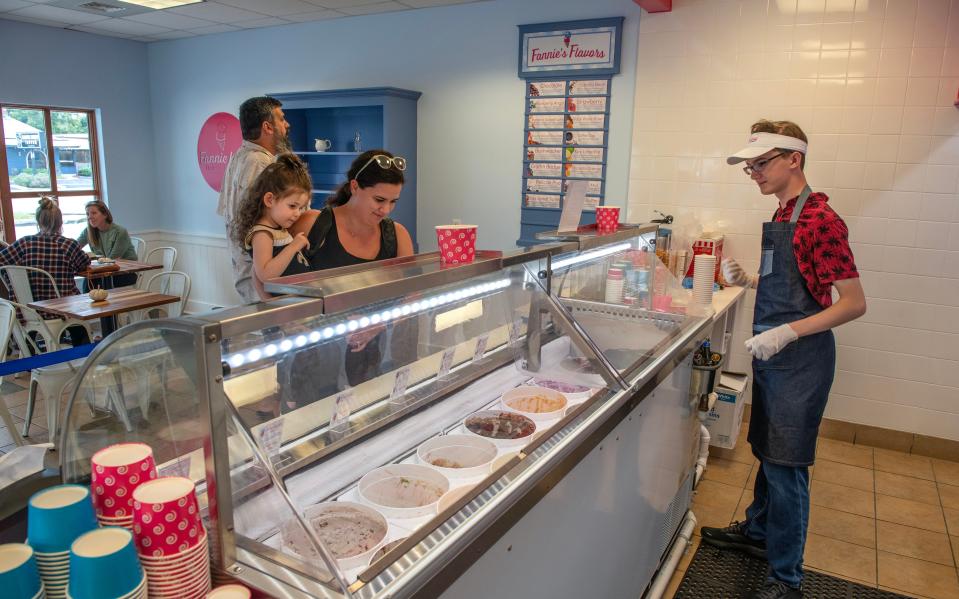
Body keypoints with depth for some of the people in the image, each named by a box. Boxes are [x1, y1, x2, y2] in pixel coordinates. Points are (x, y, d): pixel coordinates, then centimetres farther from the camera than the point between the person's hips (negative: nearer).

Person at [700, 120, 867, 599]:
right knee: (767, 451, 21)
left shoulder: (820, 219, -17)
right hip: (771, 355, 9)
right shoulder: (782, 215, 10)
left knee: (786, 465, 0)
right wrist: (746, 280, 3)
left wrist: (788, 331, -27)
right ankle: (758, 531, 39)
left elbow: (854, 303, -19)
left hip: (801, 359, -9)